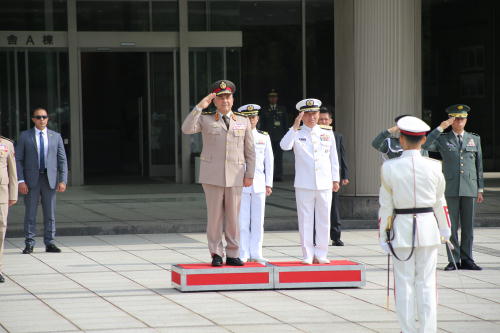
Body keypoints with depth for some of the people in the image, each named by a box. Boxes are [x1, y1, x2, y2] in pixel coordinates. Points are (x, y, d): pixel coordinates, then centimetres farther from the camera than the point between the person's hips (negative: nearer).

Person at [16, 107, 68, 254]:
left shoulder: (56, 136, 8)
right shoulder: (25, 136, 3)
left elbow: (62, 160, 6)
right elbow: (18, 160, 1)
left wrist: (63, 180, -4)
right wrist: (21, 181, -9)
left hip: (50, 180, 1)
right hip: (31, 180, -1)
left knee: (50, 214, 3)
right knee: (30, 213, 0)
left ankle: (49, 243, 9)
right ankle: (29, 244, 6)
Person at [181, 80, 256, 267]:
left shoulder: (243, 122, 10)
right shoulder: (205, 119, 5)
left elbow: (250, 151, 10)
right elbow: (187, 129, -14)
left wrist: (250, 175, 2)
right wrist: (199, 106, -15)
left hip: (235, 177, 2)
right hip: (212, 175, -1)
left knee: (233, 216, 2)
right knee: (215, 215, 0)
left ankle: (232, 255, 9)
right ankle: (216, 255, 6)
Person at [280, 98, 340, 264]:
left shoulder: (328, 133, 10)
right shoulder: (297, 133, 3)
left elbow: (333, 157, 14)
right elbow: (284, 146, -17)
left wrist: (335, 179, 12)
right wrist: (295, 127, -21)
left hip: (325, 184, 2)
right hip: (304, 185, -2)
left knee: (323, 220, 5)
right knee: (306, 220, 0)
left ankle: (321, 254, 13)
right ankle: (308, 255, 5)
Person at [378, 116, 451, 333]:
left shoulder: (389, 168, -9)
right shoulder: (433, 167, -4)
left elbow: (385, 205, -5)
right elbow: (440, 202, 7)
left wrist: (383, 236, 3)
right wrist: (445, 230, 20)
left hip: (401, 229, -1)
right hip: (428, 226, 1)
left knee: (404, 283, 5)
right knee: (426, 283, 6)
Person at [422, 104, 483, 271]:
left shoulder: (474, 139, 14)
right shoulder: (443, 139, 6)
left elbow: (479, 165, 15)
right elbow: (425, 146, -12)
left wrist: (480, 189, 11)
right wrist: (440, 128, -12)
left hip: (469, 188, 2)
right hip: (450, 189, -2)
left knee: (468, 226, 3)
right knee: (452, 226, -2)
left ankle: (466, 260, 9)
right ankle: (453, 260, 2)